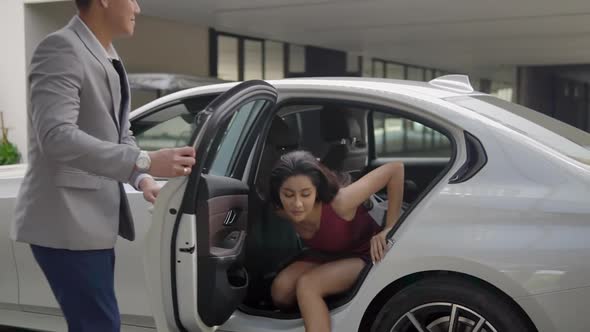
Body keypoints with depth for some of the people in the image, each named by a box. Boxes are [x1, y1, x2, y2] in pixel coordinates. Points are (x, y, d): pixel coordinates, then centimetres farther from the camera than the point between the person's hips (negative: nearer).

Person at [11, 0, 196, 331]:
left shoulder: (110, 57, 14)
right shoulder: (61, 48, -15)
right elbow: (56, 135, -27)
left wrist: (142, 178, 0)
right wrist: (144, 162, -32)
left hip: (95, 218, 9)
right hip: (68, 221, -9)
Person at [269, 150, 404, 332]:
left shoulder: (339, 202, -37)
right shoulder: (285, 211, -19)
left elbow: (395, 169, -32)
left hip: (366, 257, -5)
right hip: (330, 256, 5)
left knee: (307, 285, -30)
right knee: (281, 289, -20)